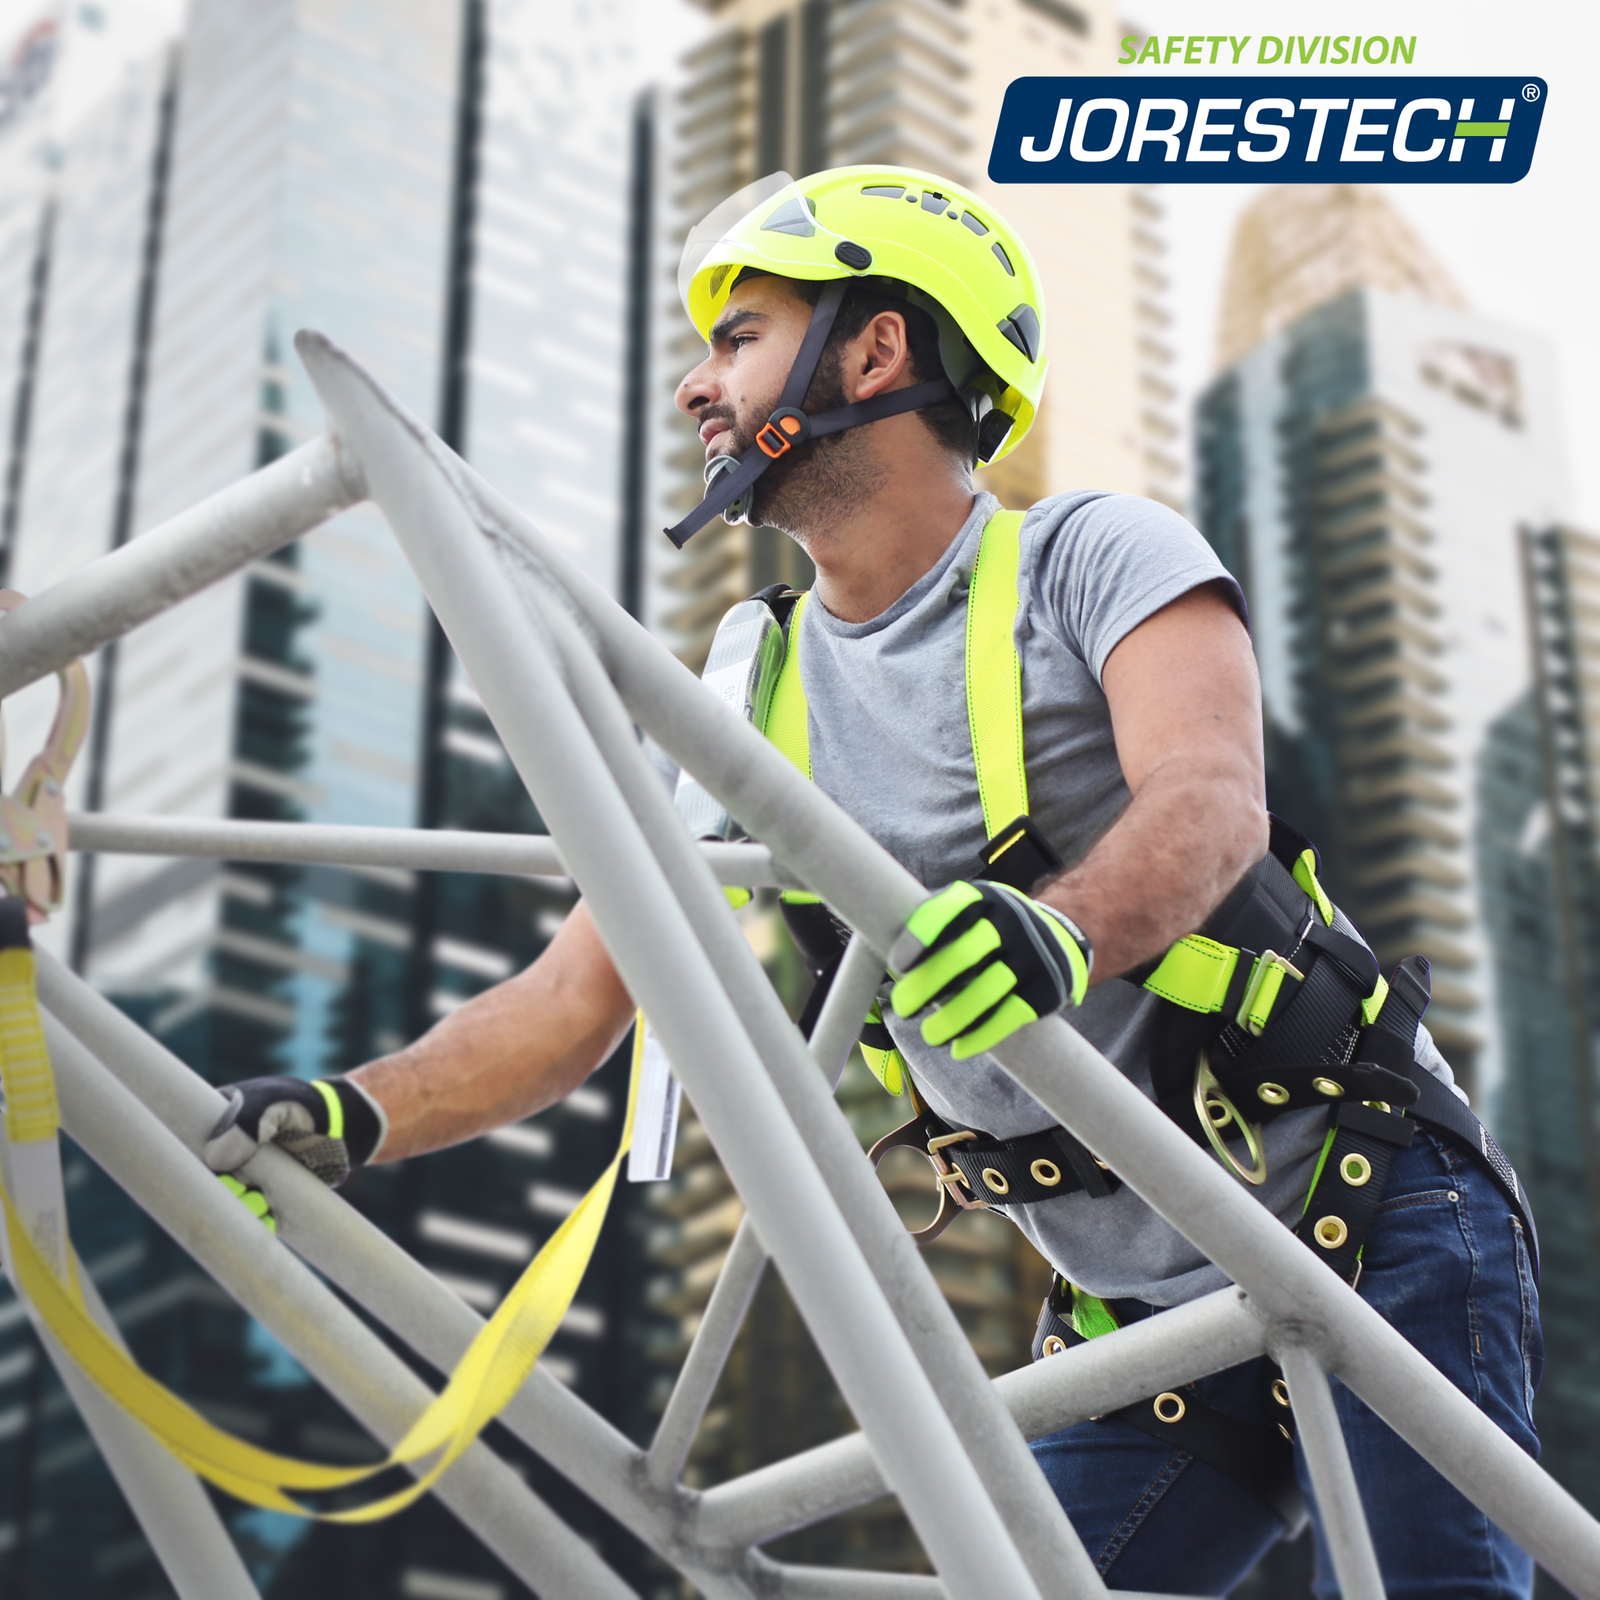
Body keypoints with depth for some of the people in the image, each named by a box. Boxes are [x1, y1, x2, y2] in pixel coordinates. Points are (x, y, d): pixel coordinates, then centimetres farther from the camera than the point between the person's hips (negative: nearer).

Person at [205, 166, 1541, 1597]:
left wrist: (1063, 929, -49)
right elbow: (579, 996, 4)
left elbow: (1209, 804, -27)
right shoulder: (757, 708, 6)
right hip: (1138, 1319, 5)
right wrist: (349, 1118, -11)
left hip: (1370, 1222, -5)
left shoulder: (1094, 557, -9)